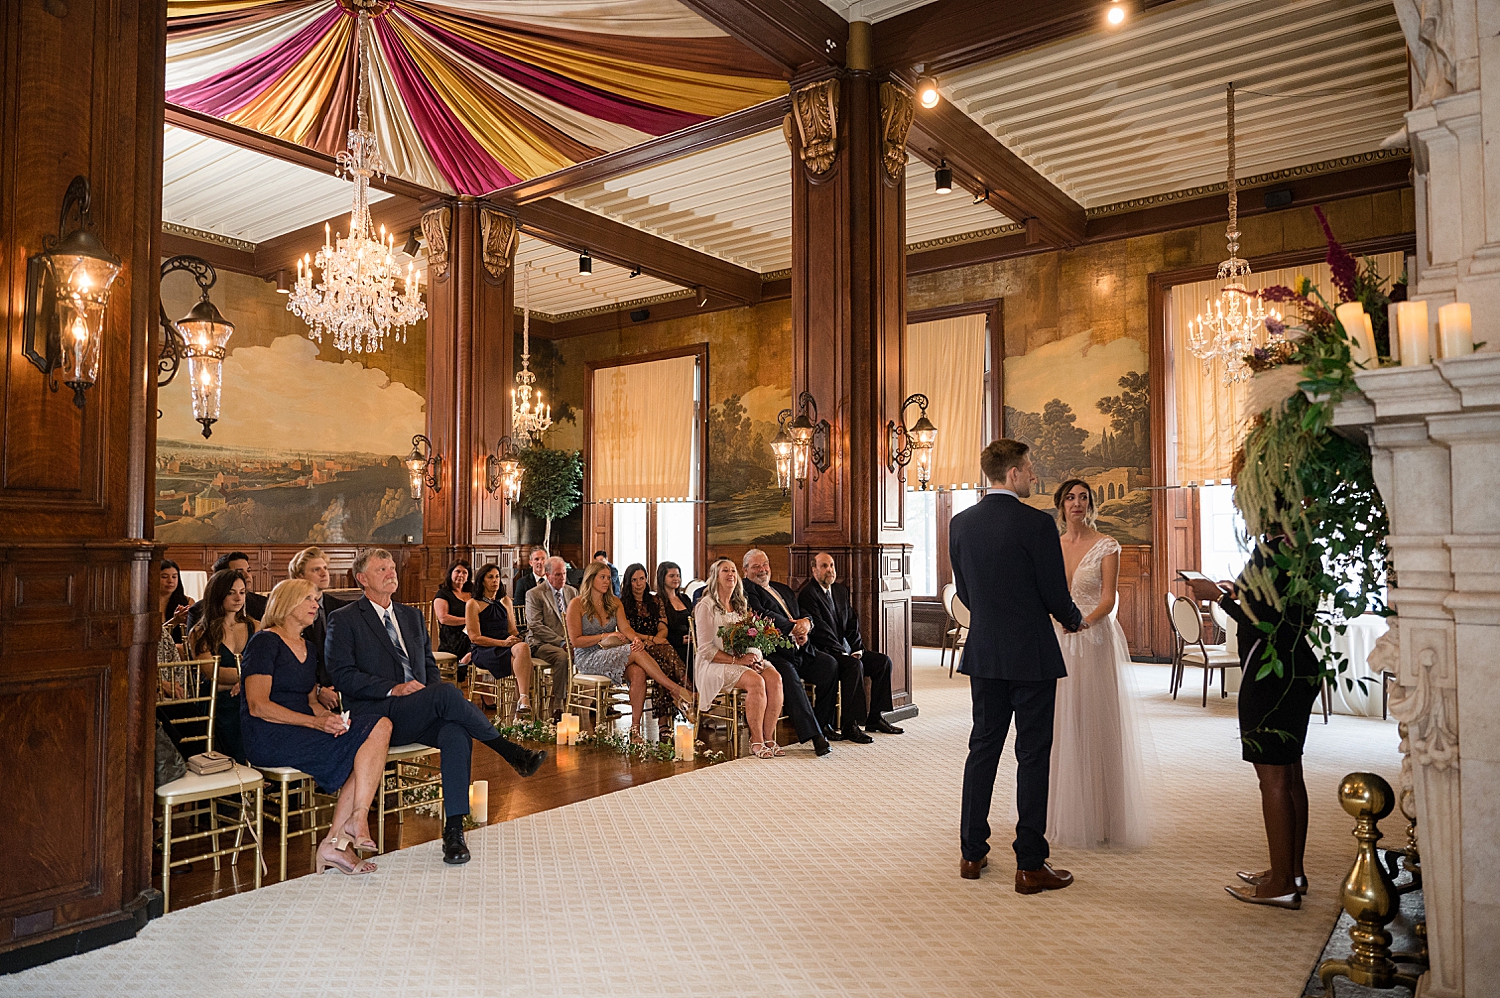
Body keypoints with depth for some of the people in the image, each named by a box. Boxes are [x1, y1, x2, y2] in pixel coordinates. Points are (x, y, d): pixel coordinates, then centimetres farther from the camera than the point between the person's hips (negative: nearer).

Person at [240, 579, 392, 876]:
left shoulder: (307, 648, 22)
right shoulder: (265, 641, -4)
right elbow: (258, 705, -13)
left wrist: (330, 717, -1)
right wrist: (316, 722, -20)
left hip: (302, 731, 8)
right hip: (268, 738, -8)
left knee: (379, 726, -19)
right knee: (373, 734, -23)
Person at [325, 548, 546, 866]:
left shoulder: (412, 615, 22)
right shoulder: (343, 620, 4)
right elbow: (342, 674, -6)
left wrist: (435, 697, 1)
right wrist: (393, 688, -18)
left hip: (419, 717, 5)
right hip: (377, 716, -5)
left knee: (457, 733, -31)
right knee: (447, 692, -32)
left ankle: (454, 829, -28)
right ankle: (511, 752, -20)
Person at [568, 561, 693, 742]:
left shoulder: (615, 603, 15)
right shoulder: (577, 604, -1)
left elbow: (625, 627, -1)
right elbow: (576, 640, -6)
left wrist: (636, 638, -24)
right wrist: (604, 636, -14)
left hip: (613, 656, 5)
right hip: (587, 659, -5)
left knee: (638, 672, -31)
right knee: (636, 653, -29)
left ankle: (636, 727, -31)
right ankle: (676, 690, -26)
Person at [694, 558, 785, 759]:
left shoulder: (741, 606, 17)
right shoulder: (706, 606, -4)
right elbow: (705, 649, -11)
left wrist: (757, 657, -6)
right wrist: (737, 660, -19)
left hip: (745, 661, 6)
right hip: (716, 665, -6)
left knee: (774, 678, -23)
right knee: (756, 682, -31)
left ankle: (769, 738, -19)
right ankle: (756, 742, -22)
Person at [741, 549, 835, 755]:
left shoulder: (785, 590, 27)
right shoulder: (747, 590, 2)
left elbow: (803, 615, 20)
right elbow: (763, 615, -14)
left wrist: (806, 623, -5)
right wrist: (794, 626, -10)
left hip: (799, 649, 8)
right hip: (773, 651, -7)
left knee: (830, 665, -13)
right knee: (789, 676, -34)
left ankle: (824, 723, 1)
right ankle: (813, 734, -34)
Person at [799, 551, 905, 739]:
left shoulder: (842, 590, 16)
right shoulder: (808, 595, -11)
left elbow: (852, 623, 15)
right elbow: (821, 630, -17)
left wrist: (858, 648, -1)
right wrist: (843, 653, -20)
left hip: (846, 649, 9)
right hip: (824, 652, -9)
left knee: (884, 661, -5)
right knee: (855, 665, -32)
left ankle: (875, 717, 3)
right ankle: (850, 725, -26)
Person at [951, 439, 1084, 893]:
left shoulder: (960, 523, 3)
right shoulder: (1036, 523, -14)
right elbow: (1055, 593, -10)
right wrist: (1074, 619, 12)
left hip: (983, 652, 5)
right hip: (1031, 654, -5)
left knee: (983, 746, 14)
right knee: (1033, 754, 3)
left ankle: (972, 852, 20)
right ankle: (1030, 864, 9)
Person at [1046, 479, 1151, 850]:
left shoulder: (1106, 546, -1)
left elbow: (1108, 598, -9)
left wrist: (1086, 620, -27)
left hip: (1095, 639, -3)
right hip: (1058, 641, 4)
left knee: (1095, 722, -2)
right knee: (1060, 724, 5)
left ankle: (1099, 818, 9)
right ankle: (1062, 815, 16)